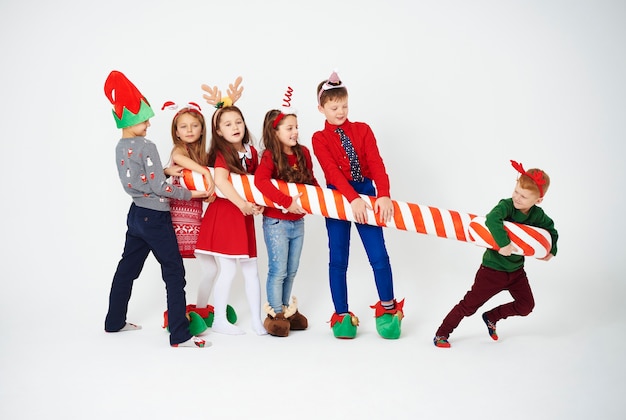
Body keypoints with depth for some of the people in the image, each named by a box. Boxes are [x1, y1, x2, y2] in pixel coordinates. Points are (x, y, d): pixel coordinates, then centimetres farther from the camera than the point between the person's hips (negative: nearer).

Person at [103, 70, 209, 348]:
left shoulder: (121, 147, 7)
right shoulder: (147, 147, -18)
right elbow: (159, 187, -19)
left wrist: (167, 171, 5)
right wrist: (189, 194, -10)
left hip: (136, 213, 9)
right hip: (155, 217, -9)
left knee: (127, 267, 19)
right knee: (174, 272, -3)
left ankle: (114, 322, 32)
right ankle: (180, 335, -2)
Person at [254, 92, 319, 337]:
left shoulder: (303, 153, 4)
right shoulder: (270, 157, -13)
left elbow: (311, 181, 13)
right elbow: (260, 180, -31)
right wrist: (287, 202, -35)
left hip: (298, 222, 6)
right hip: (276, 222, -6)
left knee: (291, 271, 15)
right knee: (278, 270, 1)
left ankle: (286, 309, 29)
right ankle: (275, 314, 15)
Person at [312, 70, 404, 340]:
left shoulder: (362, 130, 7)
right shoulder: (319, 138, 1)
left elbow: (376, 163, -6)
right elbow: (333, 171, -13)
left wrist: (383, 195, -22)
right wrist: (353, 199, -26)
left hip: (367, 194, 1)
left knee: (379, 254, -4)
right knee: (338, 259, 3)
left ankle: (388, 307, 13)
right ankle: (342, 315, 14)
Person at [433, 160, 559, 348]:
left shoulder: (537, 214, -4)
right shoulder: (506, 205, -21)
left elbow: (551, 229, 15)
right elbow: (492, 219, -42)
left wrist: (551, 249, 2)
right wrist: (504, 243, -44)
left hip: (516, 269, 6)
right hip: (493, 268, -6)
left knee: (526, 306, 7)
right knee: (470, 304, -1)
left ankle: (491, 318, 29)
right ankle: (441, 333, 15)